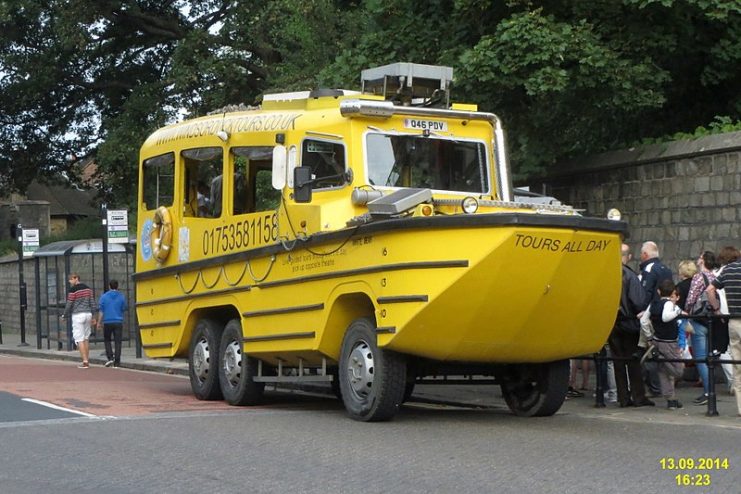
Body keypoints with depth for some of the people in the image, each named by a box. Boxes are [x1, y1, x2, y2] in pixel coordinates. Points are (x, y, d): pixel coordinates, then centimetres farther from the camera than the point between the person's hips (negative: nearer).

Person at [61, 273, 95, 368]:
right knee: (86, 338, 13)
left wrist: (64, 316, 6)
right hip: (88, 314, 7)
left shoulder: (73, 290, -11)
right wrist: (92, 317, 19)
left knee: (80, 339, -5)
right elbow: (92, 303, 13)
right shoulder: (87, 288, 10)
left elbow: (69, 305, -9)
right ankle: (87, 361, 15)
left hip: (78, 315, -7)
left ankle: (85, 361, -11)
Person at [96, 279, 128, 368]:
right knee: (118, 342, 2)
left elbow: (101, 311, -2)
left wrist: (99, 322, 4)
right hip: (118, 322, 0)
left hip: (107, 322, 0)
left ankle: (110, 357, 1)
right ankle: (117, 362, -1)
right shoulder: (121, 297, -1)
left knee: (107, 340, 17)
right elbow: (124, 309, 7)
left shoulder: (104, 296, -2)